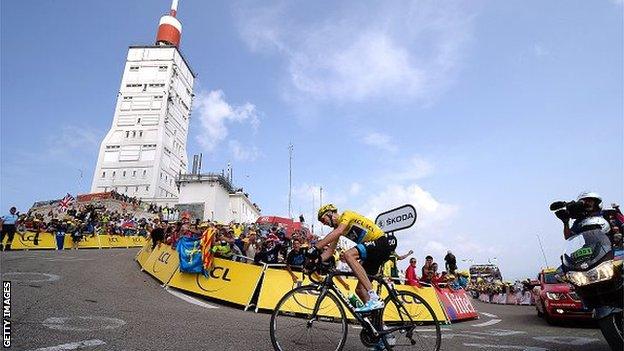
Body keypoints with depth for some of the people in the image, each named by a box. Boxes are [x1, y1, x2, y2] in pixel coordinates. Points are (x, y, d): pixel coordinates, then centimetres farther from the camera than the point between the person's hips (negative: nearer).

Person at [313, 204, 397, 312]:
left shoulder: (346, 215, -9)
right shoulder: (338, 227, 16)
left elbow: (337, 232, -29)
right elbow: (330, 250, 10)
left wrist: (315, 247, -33)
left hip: (382, 242, -10)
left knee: (348, 255, -31)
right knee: (360, 289, 4)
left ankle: (374, 298, -33)